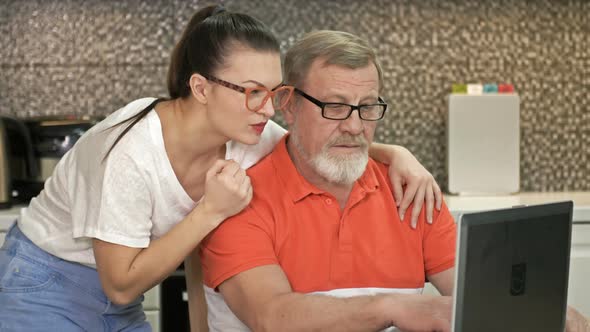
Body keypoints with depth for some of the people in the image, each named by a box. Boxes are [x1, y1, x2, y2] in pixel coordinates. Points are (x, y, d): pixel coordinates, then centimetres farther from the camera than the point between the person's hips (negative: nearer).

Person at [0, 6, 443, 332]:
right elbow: (121, 284, -26)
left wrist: (394, 153, -17)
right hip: (47, 293, -6)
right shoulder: (132, 153, -32)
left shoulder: (249, 138, -14)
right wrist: (211, 211, -33)